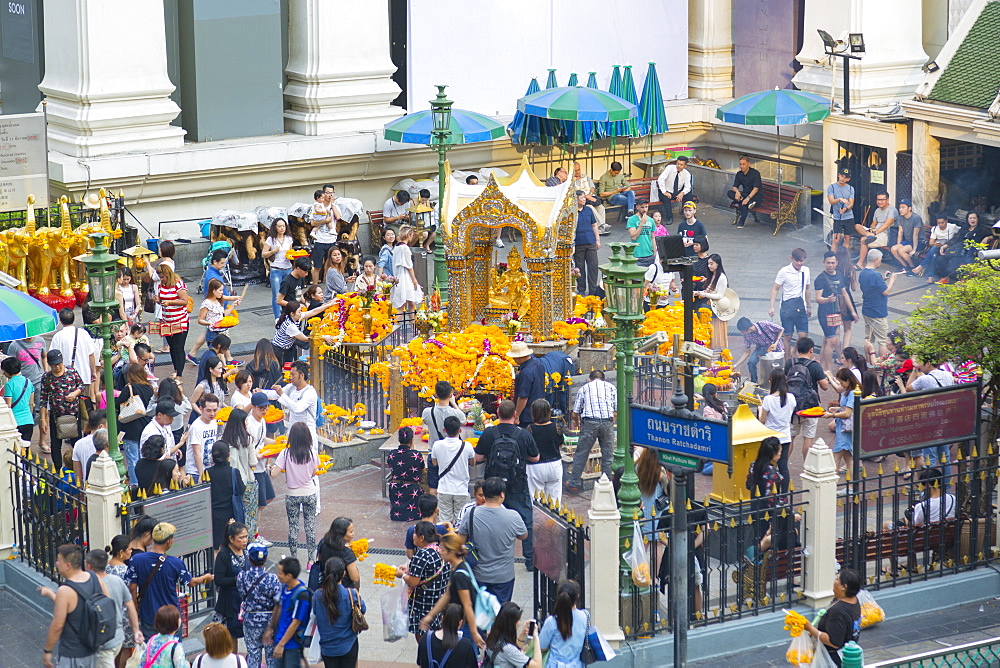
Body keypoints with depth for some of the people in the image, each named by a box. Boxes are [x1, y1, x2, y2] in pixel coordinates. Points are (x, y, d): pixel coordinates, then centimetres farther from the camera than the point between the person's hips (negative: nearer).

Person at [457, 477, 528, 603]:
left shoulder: (471, 514, -14)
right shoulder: (513, 516, -19)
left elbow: (460, 542, -3)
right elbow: (524, 536, 1)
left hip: (478, 574, 2)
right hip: (503, 576, -1)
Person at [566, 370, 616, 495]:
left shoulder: (584, 388, 17)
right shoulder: (611, 387, 19)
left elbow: (575, 413, 13)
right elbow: (616, 412, 12)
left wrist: (577, 423, 33)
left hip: (589, 422, -1)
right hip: (608, 422, 1)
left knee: (581, 454, 7)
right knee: (608, 455, 10)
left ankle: (574, 484, 11)